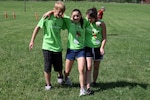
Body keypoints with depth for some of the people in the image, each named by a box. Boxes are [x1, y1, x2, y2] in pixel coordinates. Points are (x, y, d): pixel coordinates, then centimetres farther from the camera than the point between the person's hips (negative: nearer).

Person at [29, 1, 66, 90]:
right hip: (47, 47, -3)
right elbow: (37, 28, -5)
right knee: (47, 67, 3)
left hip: (58, 47, 3)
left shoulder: (62, 20, -2)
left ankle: (60, 75, 43)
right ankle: (48, 84, 21)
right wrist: (32, 41, -4)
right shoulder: (47, 17, -13)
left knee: (59, 67, 9)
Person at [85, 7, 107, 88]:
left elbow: (104, 38, -5)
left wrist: (102, 47, -17)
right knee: (89, 67, -12)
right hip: (88, 48, -1)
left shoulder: (101, 24, -10)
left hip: (98, 48, 1)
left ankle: (94, 82, 37)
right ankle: (88, 87, -12)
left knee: (96, 67, 15)